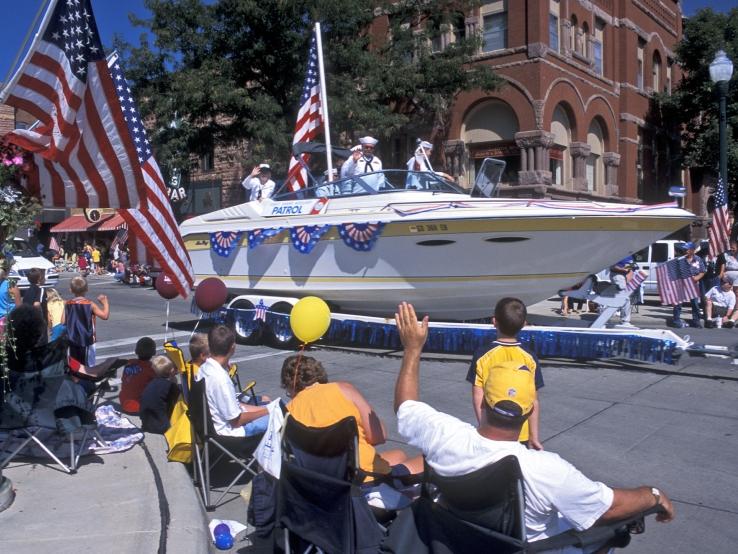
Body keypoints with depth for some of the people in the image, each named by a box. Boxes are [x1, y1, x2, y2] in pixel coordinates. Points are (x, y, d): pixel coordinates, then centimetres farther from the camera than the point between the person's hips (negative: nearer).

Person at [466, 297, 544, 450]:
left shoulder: (482, 355, -11)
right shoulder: (529, 358, -8)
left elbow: (478, 398, -10)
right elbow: (533, 402, -6)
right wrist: (534, 436, 2)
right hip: (520, 434, 1)